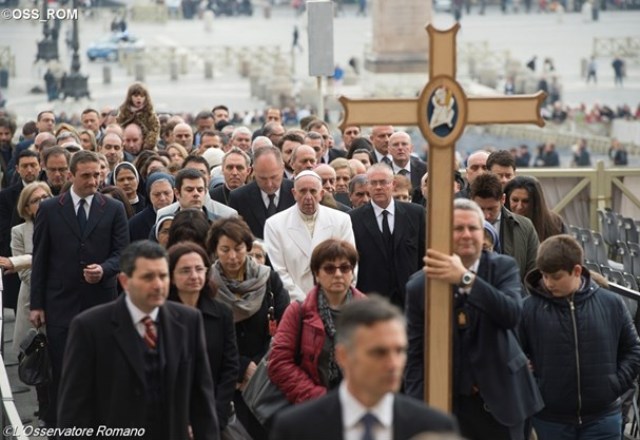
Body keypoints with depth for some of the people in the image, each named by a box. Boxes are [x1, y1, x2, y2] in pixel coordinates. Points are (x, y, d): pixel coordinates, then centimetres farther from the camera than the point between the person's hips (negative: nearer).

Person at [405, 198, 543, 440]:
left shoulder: (503, 267, -2)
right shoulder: (419, 285, -2)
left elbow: (512, 314, -22)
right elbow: (415, 355, 1)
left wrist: (465, 278, -33)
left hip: (499, 399, 0)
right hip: (449, 403, 0)